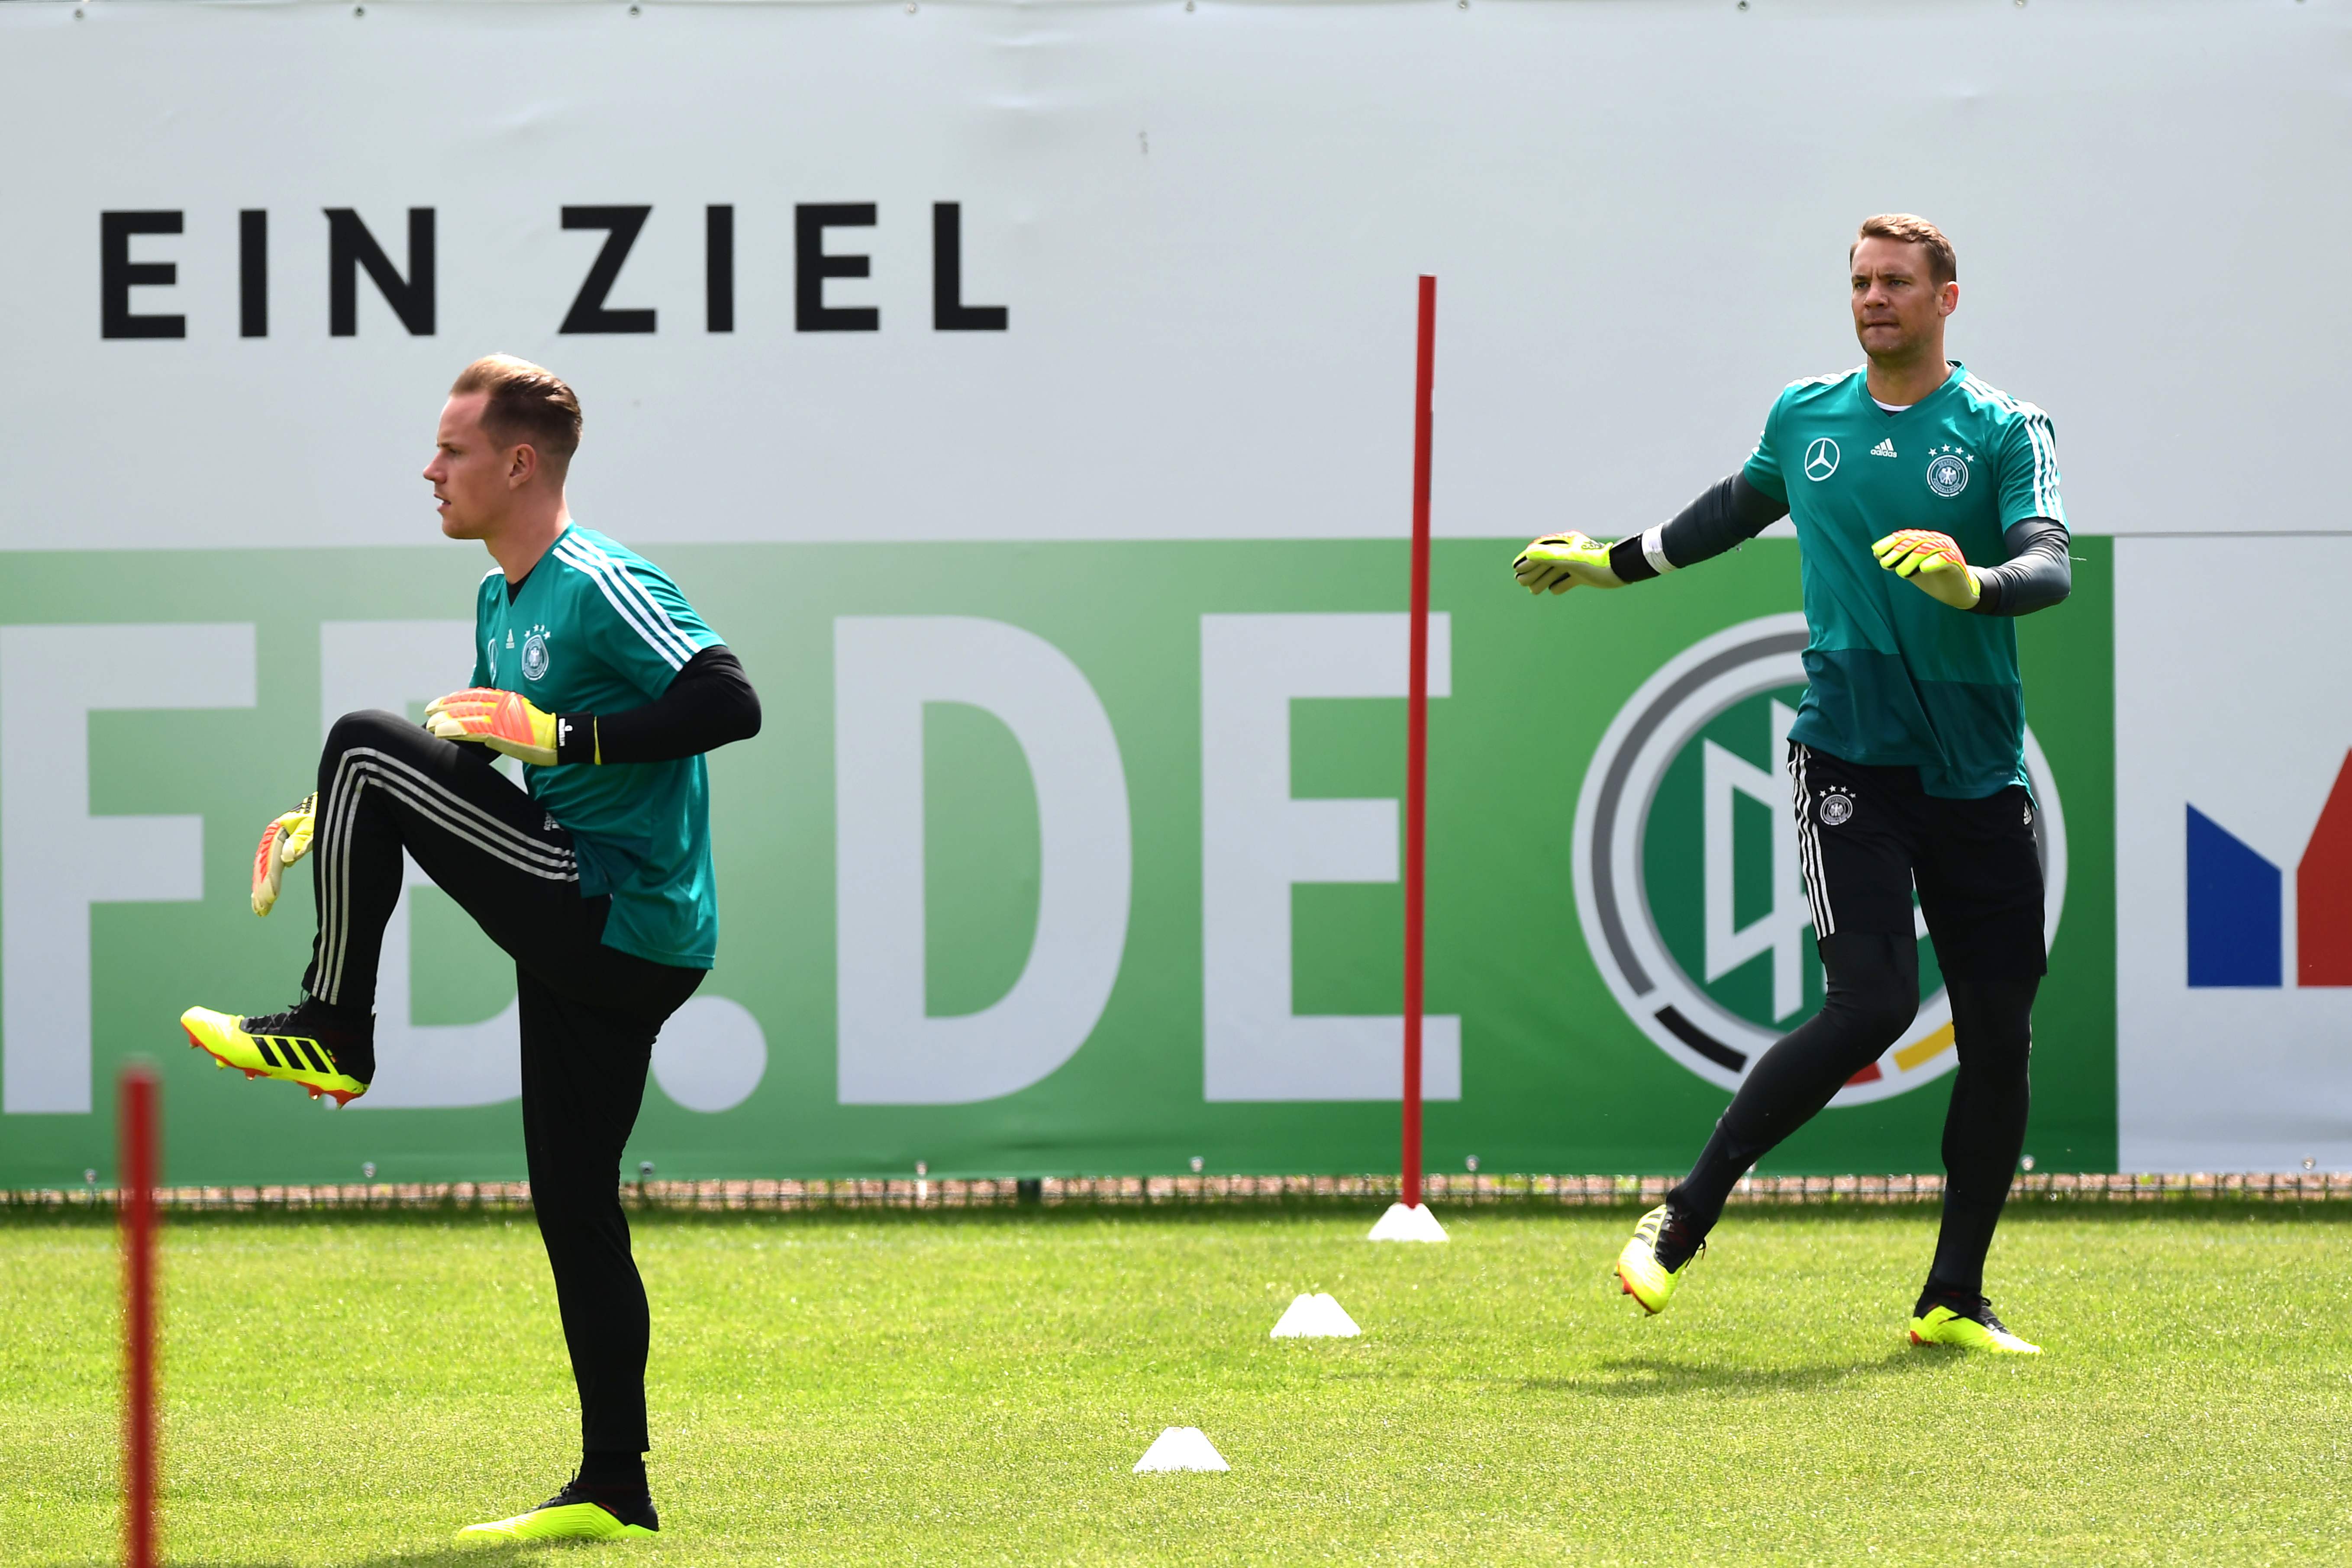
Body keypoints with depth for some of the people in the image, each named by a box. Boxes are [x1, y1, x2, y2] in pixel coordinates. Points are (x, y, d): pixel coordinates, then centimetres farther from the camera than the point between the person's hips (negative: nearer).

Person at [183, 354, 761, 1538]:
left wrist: (562, 735, -23)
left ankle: (329, 1033, -3)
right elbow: (475, 745, 31)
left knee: (367, 740, -12)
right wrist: (332, 821, 21)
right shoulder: (503, 602, 17)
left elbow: (732, 705, -23)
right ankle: (613, 1490, 12)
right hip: (606, 946, 10)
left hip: (616, 925, -10)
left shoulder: (602, 586, -12)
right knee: (573, 1207, 9)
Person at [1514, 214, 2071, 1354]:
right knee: (1872, 999, -19)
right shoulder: (1803, 417, 10)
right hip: (1849, 755, -1)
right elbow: (1742, 505, 31)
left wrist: (1973, 583, -35)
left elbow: (2052, 566, -14)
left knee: (1999, 1032, 0)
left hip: (1979, 777, 1)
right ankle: (1682, 1222, -10)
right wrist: (1616, 562, 41)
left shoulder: (2003, 431, 1)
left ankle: (1954, 1302, 13)